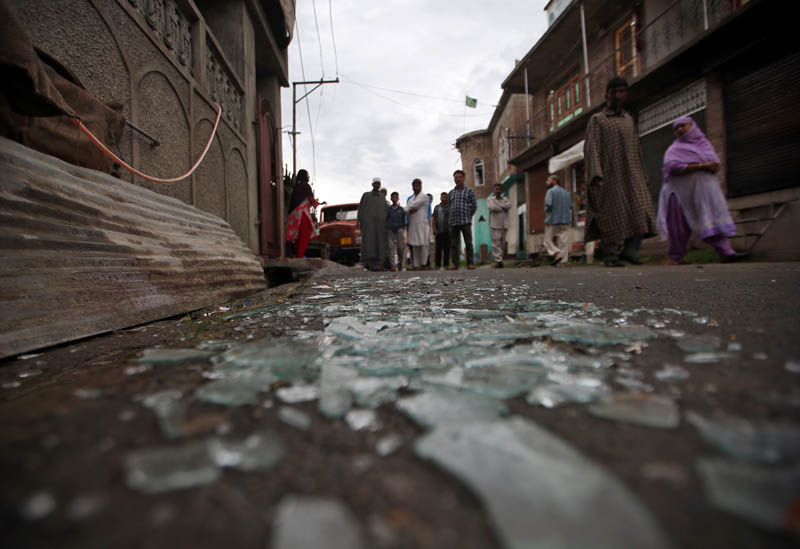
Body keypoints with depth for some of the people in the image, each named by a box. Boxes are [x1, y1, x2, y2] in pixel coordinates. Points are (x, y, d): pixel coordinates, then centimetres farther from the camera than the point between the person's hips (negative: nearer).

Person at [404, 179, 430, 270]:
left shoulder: (424, 196, 2)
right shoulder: (410, 198, 22)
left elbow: (413, 205, -7)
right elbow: (406, 209, 11)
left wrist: (408, 210, 6)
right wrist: (410, 211, -8)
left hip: (422, 224, -5)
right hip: (412, 225, 6)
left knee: (423, 245, -8)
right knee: (414, 246, 3)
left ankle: (423, 265, -3)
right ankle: (416, 265, 5)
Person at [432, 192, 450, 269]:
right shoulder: (436, 208, 14)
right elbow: (433, 220, 11)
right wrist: (434, 230, -1)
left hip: (447, 232, -1)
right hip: (439, 232, 2)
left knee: (447, 249, -1)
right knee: (438, 248, 0)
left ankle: (446, 264, 4)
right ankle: (437, 265, 4)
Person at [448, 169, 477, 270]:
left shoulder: (469, 191, 7)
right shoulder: (451, 193, 16)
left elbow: (474, 205, 6)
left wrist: (468, 216, 4)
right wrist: (450, 217, 8)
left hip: (465, 222, -3)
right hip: (453, 222, 3)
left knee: (468, 243, -3)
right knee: (454, 244, 2)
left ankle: (470, 263, 3)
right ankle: (454, 263, 7)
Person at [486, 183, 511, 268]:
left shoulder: (505, 199, 19)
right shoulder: (490, 199, 8)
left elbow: (509, 205, -2)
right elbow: (491, 207, -12)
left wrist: (498, 205, -6)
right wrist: (503, 208, -1)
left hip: (504, 225, 4)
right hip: (494, 225, -4)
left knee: (502, 243, 5)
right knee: (496, 243, -12)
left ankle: (500, 259, 12)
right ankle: (498, 261, -15)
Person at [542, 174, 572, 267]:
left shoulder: (551, 191, -3)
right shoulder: (566, 193, 18)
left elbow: (548, 204, -16)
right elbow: (571, 207, 16)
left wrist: (546, 214, 0)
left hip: (553, 221, -6)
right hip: (565, 221, 6)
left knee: (548, 241, 2)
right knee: (564, 241, 2)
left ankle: (557, 253, -20)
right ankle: (563, 261, -3)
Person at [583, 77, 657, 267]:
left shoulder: (629, 120, 22)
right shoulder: (597, 120, 6)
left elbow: (636, 150, 22)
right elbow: (591, 149, -7)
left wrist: (642, 176, 16)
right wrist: (596, 174, -21)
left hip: (630, 175, 5)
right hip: (609, 176, -5)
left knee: (641, 212, -10)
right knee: (612, 216, -7)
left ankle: (629, 250, -2)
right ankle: (610, 256, 0)